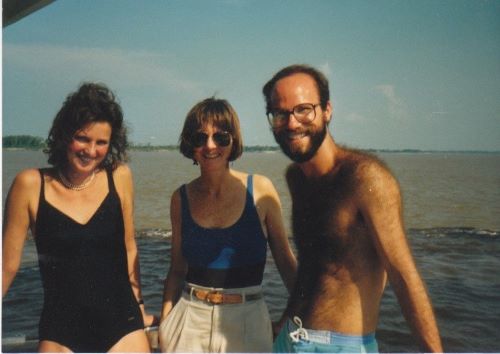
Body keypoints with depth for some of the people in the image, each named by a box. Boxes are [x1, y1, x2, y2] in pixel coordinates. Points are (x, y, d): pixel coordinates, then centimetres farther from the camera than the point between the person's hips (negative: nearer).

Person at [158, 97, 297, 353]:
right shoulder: (181, 198, 0)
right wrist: (164, 324, 2)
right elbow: (177, 270, 8)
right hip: (190, 321, 2)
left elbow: (286, 263, -1)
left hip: (246, 321, -1)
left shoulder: (260, 190, -7)